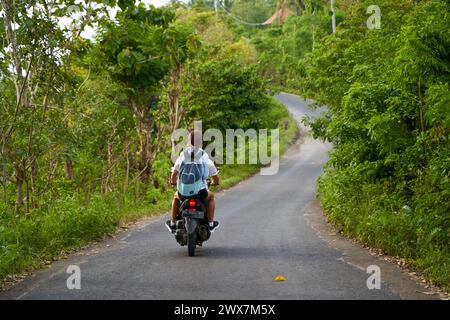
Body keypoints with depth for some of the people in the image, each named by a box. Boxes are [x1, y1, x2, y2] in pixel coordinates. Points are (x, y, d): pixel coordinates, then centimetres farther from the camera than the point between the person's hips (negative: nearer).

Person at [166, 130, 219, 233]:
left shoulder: (183, 155, 1)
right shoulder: (205, 156, -1)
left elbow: (174, 173, -2)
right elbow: (215, 178, 4)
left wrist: (173, 182, 21)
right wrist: (214, 182, 28)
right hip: (200, 192, -1)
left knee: (176, 197, 37)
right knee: (211, 197, 33)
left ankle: (172, 223, 38)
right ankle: (211, 223, 31)